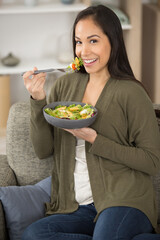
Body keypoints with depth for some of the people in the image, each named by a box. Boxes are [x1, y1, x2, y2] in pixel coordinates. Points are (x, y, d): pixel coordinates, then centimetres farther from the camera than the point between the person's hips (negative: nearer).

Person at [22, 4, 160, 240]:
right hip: (76, 208, 6)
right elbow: (43, 150, 8)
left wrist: (95, 140, -13)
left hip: (123, 201, -6)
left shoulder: (131, 93, -5)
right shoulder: (64, 85, 10)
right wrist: (38, 100, -7)